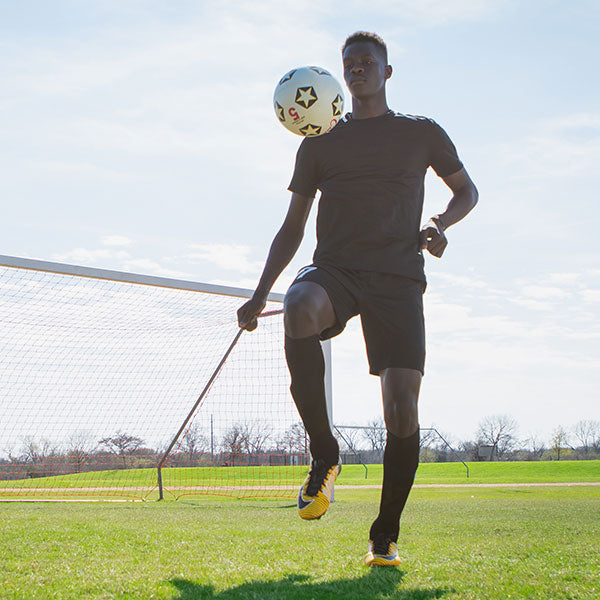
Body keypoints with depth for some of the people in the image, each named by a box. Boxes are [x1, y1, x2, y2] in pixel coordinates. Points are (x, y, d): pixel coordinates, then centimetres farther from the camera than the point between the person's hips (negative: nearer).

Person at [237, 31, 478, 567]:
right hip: (334, 267, 1)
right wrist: (260, 295, 13)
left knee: (403, 412, -14)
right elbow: (293, 227, 21)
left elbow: (467, 190, 26)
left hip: (397, 276, 0)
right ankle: (324, 457, -20)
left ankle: (385, 535, 7)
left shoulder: (421, 133, 15)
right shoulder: (320, 143, 18)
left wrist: (440, 224, 3)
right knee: (299, 312, -38)